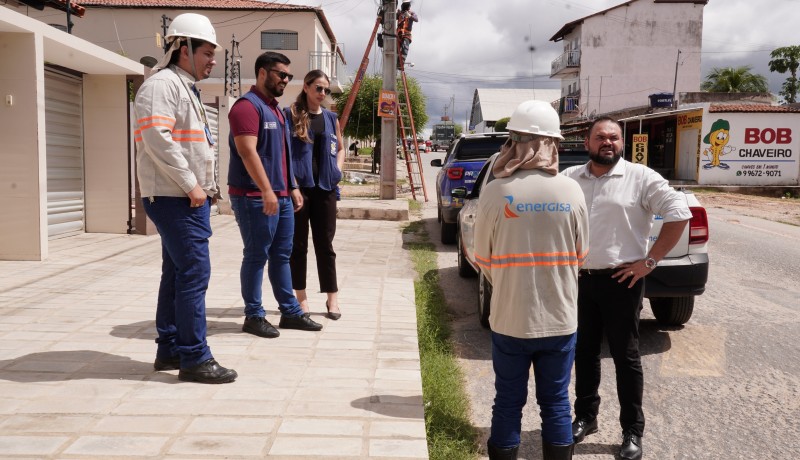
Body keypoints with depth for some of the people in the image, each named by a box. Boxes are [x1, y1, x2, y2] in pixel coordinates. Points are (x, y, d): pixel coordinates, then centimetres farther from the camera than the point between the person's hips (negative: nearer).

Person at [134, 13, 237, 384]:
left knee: (177, 273, 12)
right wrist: (190, 185, -19)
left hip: (190, 198, 10)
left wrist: (206, 186, 14)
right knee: (194, 273, -11)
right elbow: (157, 139, -23)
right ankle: (194, 359, -5)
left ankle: (169, 350, 21)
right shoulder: (162, 85, -11)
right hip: (175, 198, -10)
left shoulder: (186, 88, 21)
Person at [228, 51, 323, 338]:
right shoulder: (248, 106, -11)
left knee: (281, 255, 12)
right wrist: (266, 190, -26)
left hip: (281, 196, 9)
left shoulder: (276, 109, 19)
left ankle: (290, 312, 20)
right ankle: (254, 317, 8)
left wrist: (292, 188, 20)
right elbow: (248, 152, -21)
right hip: (255, 197, -9)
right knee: (256, 256, -2)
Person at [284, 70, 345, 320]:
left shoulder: (331, 118, 13)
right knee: (298, 244, 5)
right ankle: (301, 297, 15)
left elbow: (340, 148, 25)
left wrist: (337, 170, 8)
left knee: (325, 244, 7)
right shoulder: (290, 114, 0)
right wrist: (289, 178, -10)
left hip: (325, 187, 3)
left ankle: (332, 298, 13)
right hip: (298, 186, -3)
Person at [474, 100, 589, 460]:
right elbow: (579, 255, 4)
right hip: (560, 318, 2)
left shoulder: (495, 192, -12)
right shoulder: (571, 191, -7)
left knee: (508, 403, 13)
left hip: (510, 318, -1)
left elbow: (483, 259, -2)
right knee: (556, 403, 15)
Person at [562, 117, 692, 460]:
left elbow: (679, 213, -9)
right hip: (578, 279, 4)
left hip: (621, 280, -4)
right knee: (584, 352, 15)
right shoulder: (569, 178, 5)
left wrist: (650, 260, -11)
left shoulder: (640, 178, -6)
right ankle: (585, 416, 32)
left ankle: (632, 431, 19)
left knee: (625, 356, 5)